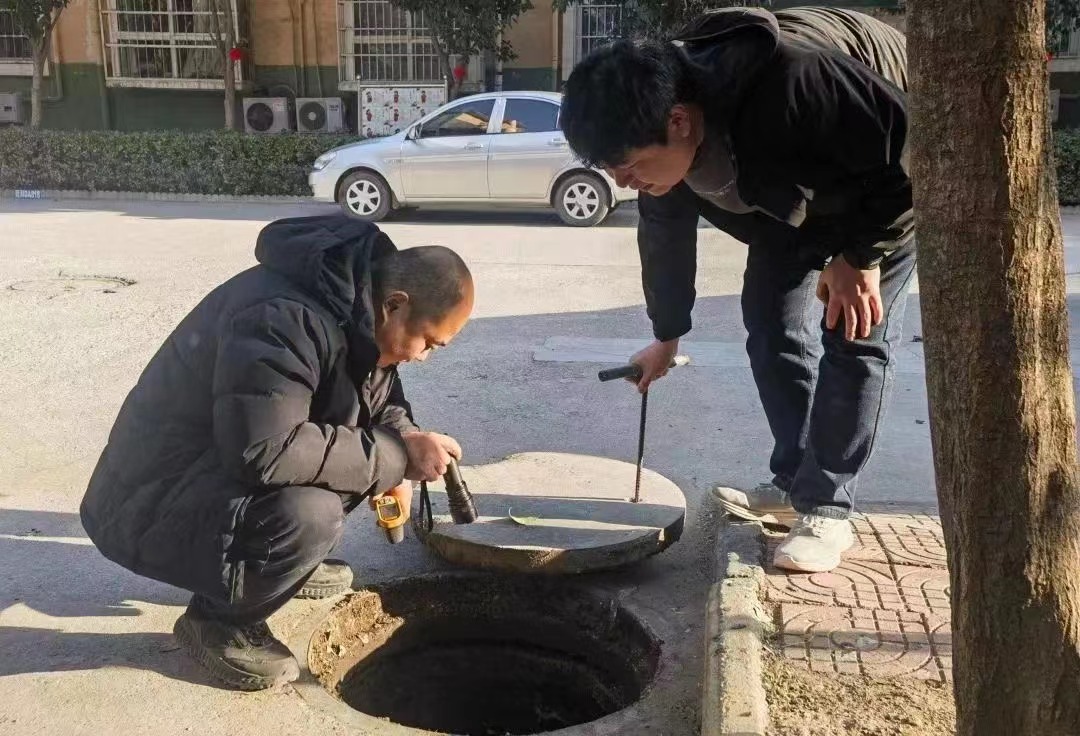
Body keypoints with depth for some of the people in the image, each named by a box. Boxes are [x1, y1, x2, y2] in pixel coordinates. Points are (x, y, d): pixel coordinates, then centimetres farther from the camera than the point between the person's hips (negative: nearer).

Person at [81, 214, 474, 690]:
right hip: (149, 506, -9)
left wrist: (397, 460, -7)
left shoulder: (355, 312, -1)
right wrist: (394, 456, -30)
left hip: (222, 472, 9)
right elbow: (263, 450, -38)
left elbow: (382, 399, 14)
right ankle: (217, 619, -5)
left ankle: (285, 562, 15)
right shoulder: (284, 319, -30)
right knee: (307, 516, -32)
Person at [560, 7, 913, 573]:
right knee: (770, 319, 0)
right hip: (791, 183, 7)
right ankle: (795, 484, 12)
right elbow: (665, 233, -1)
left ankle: (826, 508, -6)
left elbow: (914, 145, -33)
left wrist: (861, 256, -28)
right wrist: (667, 336, 11)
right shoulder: (659, 134, -20)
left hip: (894, 177, -6)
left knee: (855, 330, -14)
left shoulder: (790, 81, -45)